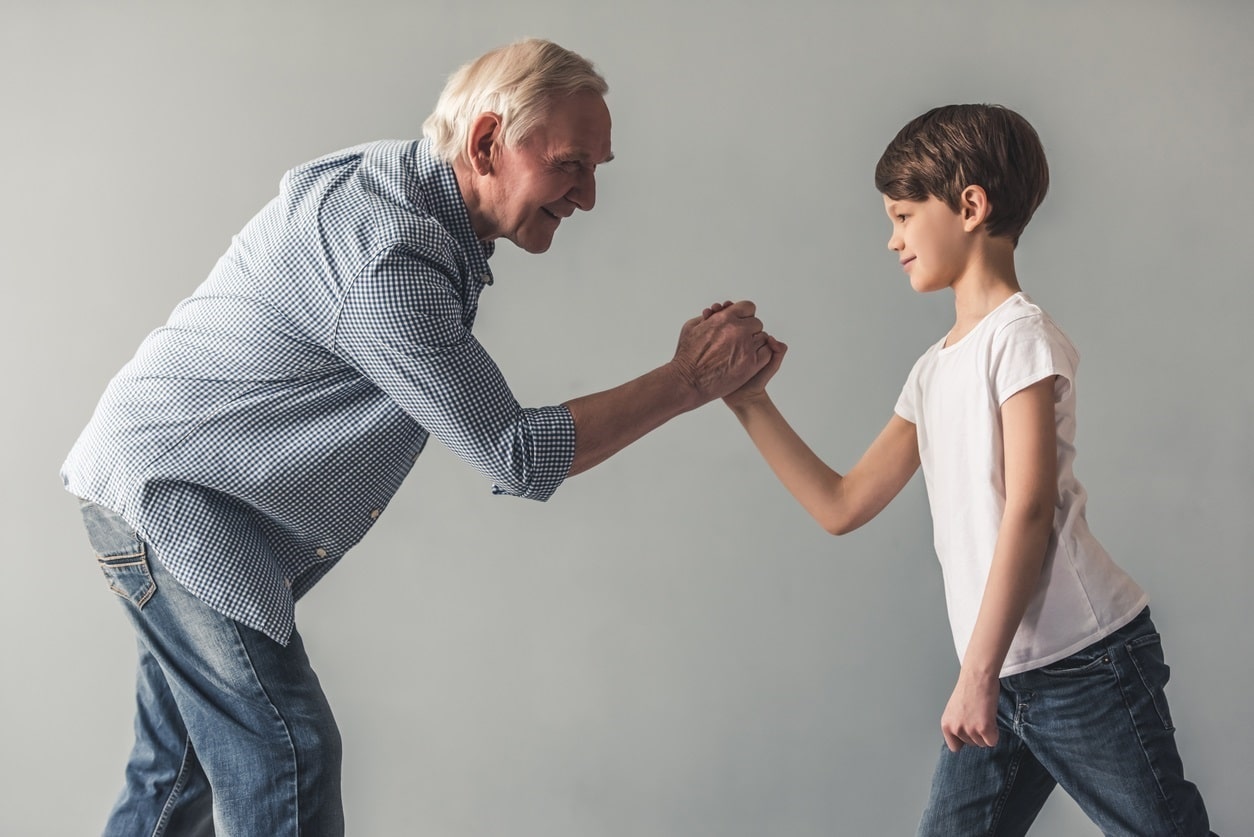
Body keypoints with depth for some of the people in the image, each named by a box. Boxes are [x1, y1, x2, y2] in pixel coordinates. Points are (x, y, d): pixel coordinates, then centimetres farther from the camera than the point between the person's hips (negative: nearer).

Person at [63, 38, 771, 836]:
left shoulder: (415, 195, 3)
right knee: (287, 757, -9)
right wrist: (689, 381, -20)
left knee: (181, 761, 17)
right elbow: (517, 457, -24)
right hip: (166, 498, -10)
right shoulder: (390, 255, -28)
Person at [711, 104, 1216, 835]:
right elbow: (842, 506, 15)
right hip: (1002, 679, 7)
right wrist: (749, 399, 10)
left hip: (1087, 663, -7)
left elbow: (1029, 509, -15)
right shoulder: (933, 371, 15)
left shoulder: (1020, 333, -7)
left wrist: (978, 673, -18)